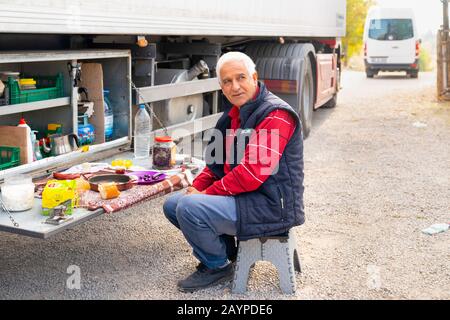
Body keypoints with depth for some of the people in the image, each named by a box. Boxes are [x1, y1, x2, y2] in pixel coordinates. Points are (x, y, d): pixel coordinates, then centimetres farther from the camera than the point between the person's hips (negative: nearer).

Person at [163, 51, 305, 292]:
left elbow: (253, 172, -25)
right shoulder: (233, 115, 13)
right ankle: (229, 251, 15)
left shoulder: (275, 115, -17)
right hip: (240, 197, 10)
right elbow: (217, 161, 19)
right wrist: (197, 187, 0)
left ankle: (218, 267, 0)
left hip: (271, 206, -10)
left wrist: (207, 194, -17)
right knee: (172, 205, 9)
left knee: (188, 208, -25)